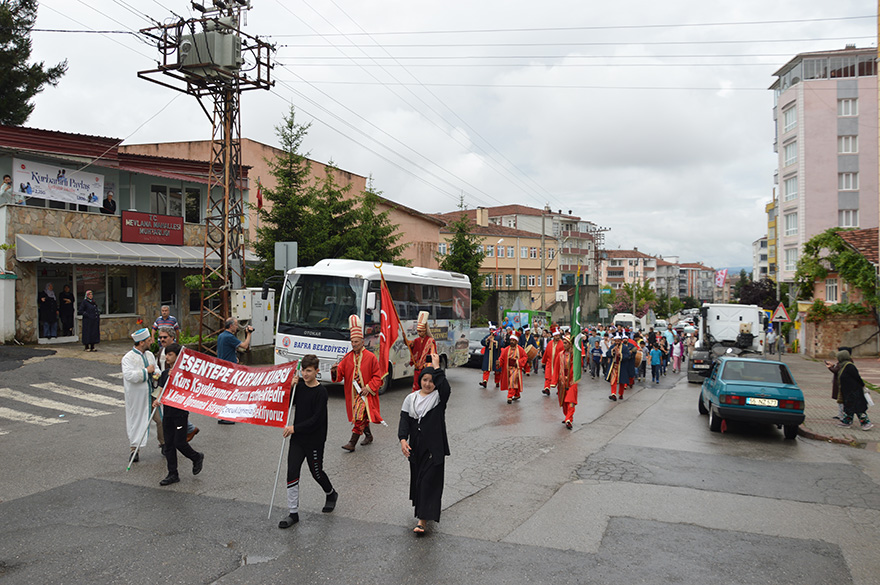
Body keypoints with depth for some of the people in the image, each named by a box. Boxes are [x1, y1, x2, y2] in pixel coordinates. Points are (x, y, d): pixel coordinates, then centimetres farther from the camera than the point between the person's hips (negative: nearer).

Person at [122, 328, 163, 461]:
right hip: (136, 397, -5)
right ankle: (134, 449, 19)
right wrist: (146, 371, -18)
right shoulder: (128, 358, -11)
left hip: (151, 394, 5)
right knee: (136, 421, 4)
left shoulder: (150, 355, 9)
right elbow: (129, 375, -25)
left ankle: (163, 443, 24)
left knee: (161, 419, 5)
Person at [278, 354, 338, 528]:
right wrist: (290, 388, -10)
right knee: (292, 472, -1)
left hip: (314, 440, -5)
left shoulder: (321, 392, -17)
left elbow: (317, 419, -20)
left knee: (316, 472, 10)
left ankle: (331, 494, 41)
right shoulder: (299, 385, 2)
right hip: (297, 438, 5)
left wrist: (295, 428, -22)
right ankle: (293, 513, 8)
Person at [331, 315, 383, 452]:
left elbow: (377, 376, -4)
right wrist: (335, 371, -23)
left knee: (359, 416, -14)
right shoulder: (348, 357, 6)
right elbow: (340, 373, -1)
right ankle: (368, 435, 37)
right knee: (361, 416, 16)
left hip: (365, 393, -5)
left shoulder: (370, 357, -6)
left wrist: (368, 388, -15)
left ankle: (352, 442, -11)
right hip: (352, 393, 5)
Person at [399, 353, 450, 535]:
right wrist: (403, 439, -13)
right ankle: (422, 507, 39)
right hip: (415, 447, 5)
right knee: (417, 478, 16)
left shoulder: (438, 397, -6)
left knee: (429, 481, -7)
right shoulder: (411, 398, 6)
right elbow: (405, 419, 2)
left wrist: (437, 367, -23)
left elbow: (446, 388, -30)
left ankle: (423, 520, -7)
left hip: (434, 447, -5)